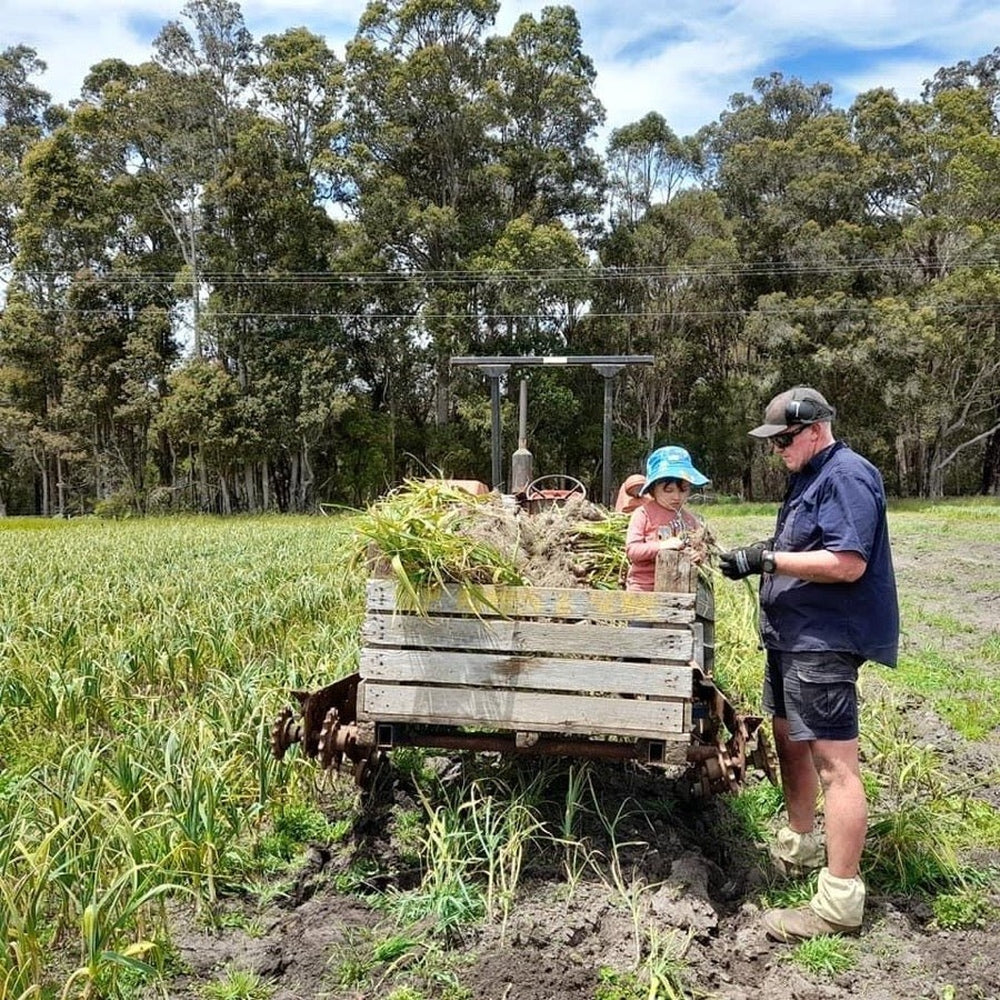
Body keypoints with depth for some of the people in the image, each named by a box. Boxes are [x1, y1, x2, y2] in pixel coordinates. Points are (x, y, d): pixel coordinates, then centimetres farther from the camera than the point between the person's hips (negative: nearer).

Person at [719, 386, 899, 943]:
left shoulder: (847, 476, -15)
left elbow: (849, 563, -24)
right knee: (791, 741, 21)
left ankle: (840, 902, -1)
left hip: (826, 641, -11)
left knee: (835, 765, -7)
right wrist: (756, 559, 6)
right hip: (793, 637, 11)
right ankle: (799, 848, 39)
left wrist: (769, 559, -20)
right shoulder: (810, 478, 17)